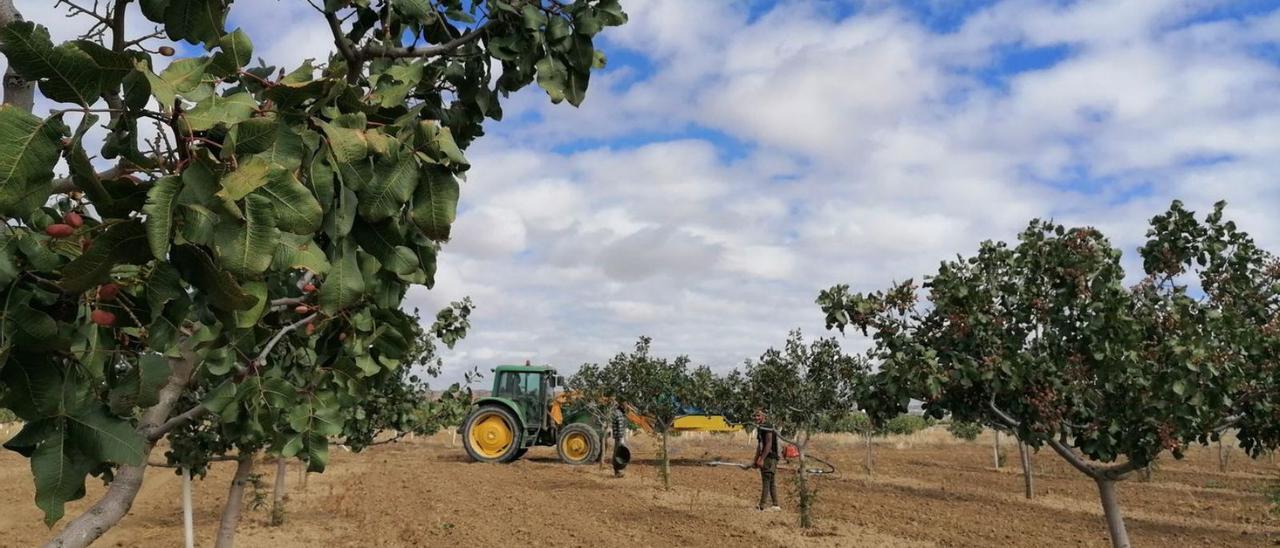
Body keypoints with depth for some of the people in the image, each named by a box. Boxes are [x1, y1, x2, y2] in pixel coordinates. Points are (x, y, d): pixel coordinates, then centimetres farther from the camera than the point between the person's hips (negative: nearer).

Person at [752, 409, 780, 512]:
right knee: (771, 482, 12)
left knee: (766, 482, -9)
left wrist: (762, 459, -24)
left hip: (769, 458, -10)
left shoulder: (767, 428, -15)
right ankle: (775, 505, 17)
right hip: (766, 458, 10)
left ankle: (762, 506, -9)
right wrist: (756, 459, 21)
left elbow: (768, 444, -22)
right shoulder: (759, 428, 16)